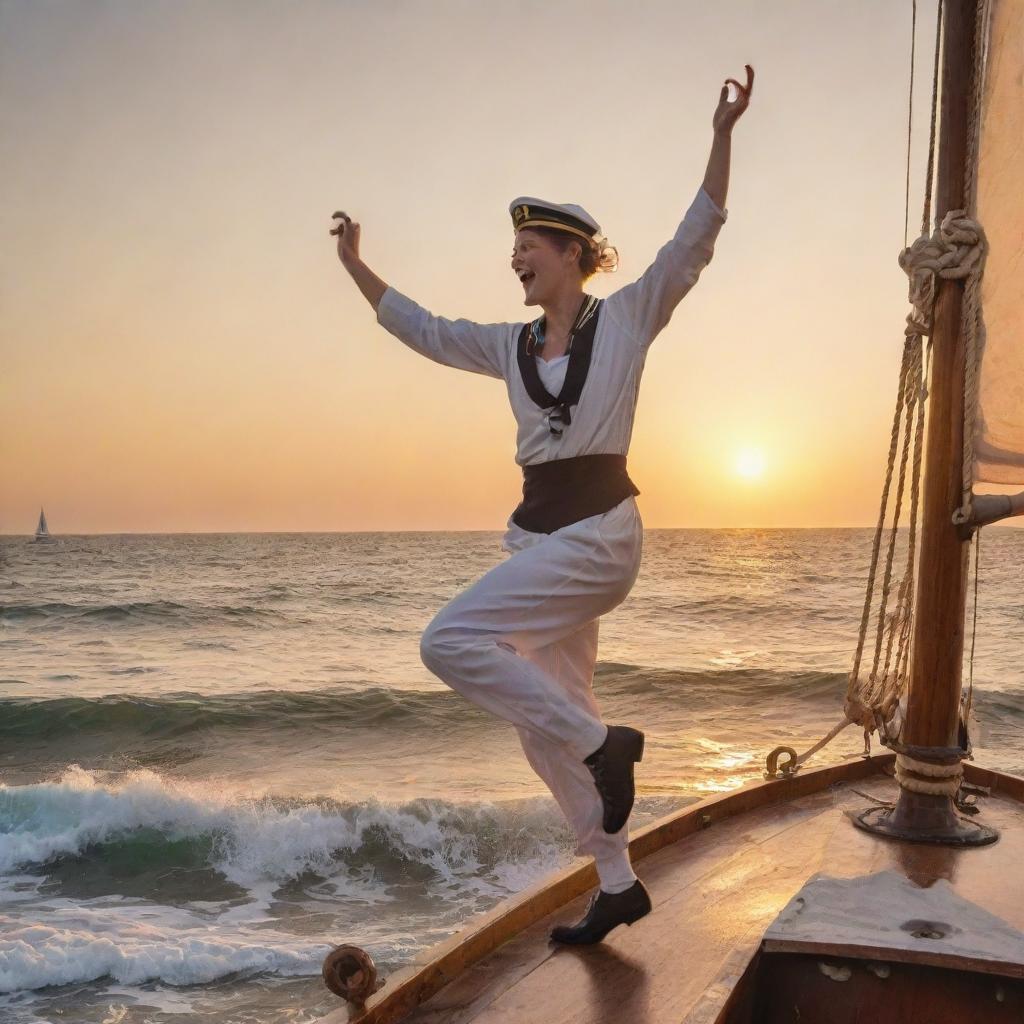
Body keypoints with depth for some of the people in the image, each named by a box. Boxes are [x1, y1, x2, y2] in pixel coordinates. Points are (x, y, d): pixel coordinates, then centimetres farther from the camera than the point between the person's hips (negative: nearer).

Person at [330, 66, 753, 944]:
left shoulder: (627, 318, 1)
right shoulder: (511, 346, 14)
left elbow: (695, 240, -8)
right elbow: (420, 328, 21)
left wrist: (721, 136, -16)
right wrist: (355, 265, 22)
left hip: (599, 532, -7)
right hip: (538, 534, 7)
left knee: (448, 640, -21)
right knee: (546, 731, 9)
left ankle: (602, 743, -7)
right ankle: (619, 884, 25)